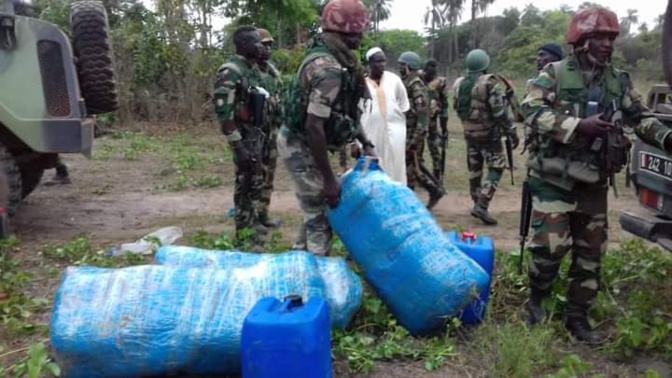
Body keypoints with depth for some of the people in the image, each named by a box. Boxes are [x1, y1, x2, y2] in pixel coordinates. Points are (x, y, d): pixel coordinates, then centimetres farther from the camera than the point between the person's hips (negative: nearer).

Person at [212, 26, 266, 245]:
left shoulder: (253, 68, 10)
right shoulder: (230, 72, -19)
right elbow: (223, 111, -24)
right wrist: (238, 145, -25)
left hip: (255, 132, 9)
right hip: (243, 135, -9)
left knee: (256, 180, 17)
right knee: (245, 182, -1)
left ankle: (252, 221, 33)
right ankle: (243, 231, 10)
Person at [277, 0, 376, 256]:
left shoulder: (330, 57, 6)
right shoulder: (329, 69, -27)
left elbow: (347, 110, 14)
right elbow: (314, 127, -31)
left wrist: (366, 144, 12)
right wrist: (329, 179, -26)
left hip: (301, 143, 10)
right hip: (300, 147, -10)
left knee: (316, 209, 21)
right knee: (320, 215, -1)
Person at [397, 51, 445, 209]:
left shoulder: (416, 86, -16)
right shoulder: (406, 84, 13)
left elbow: (423, 114, -22)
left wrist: (416, 138, -25)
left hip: (413, 133, -9)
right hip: (406, 131, 9)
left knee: (408, 165, -2)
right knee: (415, 164, 15)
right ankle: (435, 189, 22)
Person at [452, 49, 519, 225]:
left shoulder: (459, 84, 2)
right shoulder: (489, 83, -17)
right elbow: (500, 112, -19)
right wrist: (511, 132, -11)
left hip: (469, 134, 6)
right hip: (489, 134, -6)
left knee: (474, 169, 15)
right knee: (496, 168, 2)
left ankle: (477, 204, 23)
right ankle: (482, 206, -7)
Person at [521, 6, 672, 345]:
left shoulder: (619, 80, 9)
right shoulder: (553, 74, -5)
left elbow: (641, 118, 12)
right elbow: (532, 113, -17)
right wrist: (580, 125, -25)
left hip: (594, 181, 5)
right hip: (554, 176, -5)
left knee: (591, 250, 9)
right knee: (552, 244, -9)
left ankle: (577, 316, 23)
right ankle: (536, 300, 18)